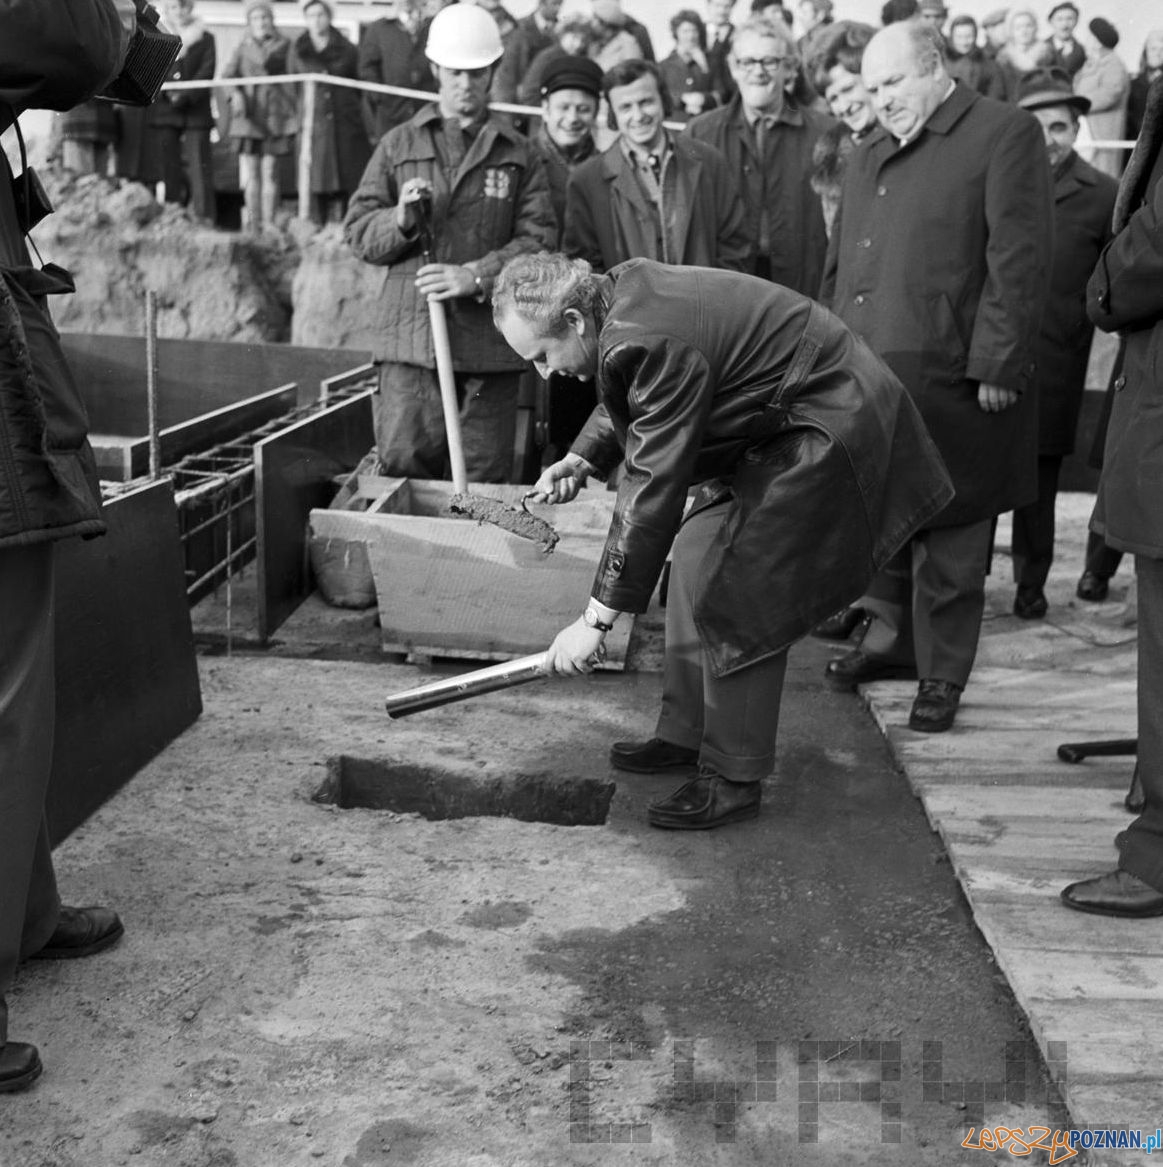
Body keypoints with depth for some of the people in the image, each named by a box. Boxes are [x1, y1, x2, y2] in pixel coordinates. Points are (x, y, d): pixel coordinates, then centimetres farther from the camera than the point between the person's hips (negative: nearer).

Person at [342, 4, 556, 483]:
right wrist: (400, 221, -12)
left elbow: (539, 240, -1)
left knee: (483, 484, 3)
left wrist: (476, 276, -15)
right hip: (410, 339, 0)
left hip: (488, 342, 0)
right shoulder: (398, 145, 13)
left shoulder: (519, 155, 10)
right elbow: (357, 230, 10)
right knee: (402, 470, -2)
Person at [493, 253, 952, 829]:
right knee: (696, 558, 13)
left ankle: (733, 778, 2)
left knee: (732, 596, -11)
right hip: (773, 424, 11)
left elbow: (652, 490, -30)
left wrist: (597, 619, -25)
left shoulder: (653, 344, -30)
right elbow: (627, 403, 19)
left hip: (828, 430, -11)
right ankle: (686, 735, 24)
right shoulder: (624, 291, -1)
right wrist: (582, 459, 1)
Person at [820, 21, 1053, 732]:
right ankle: (891, 640, 31)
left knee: (948, 538, 2)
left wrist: (997, 366, -15)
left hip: (948, 379, -6)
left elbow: (1020, 260, -10)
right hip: (863, 376, 6)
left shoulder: (1006, 134, -2)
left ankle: (941, 677, 14)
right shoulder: (870, 157, 20)